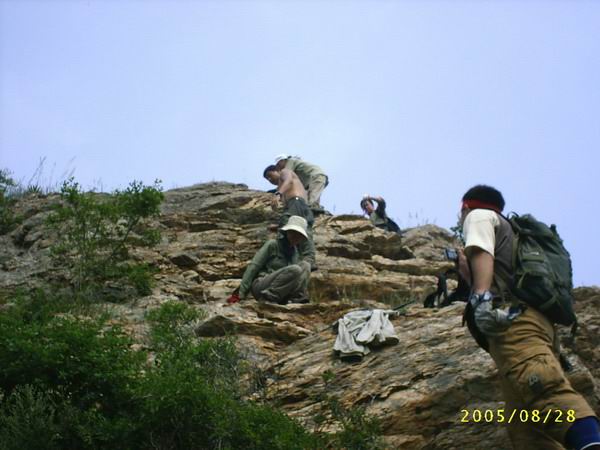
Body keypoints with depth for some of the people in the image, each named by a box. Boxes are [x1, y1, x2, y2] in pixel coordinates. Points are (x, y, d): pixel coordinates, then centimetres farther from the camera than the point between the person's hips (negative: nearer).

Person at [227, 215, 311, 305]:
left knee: (305, 265, -10)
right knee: (295, 270, -28)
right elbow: (253, 267, -10)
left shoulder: (295, 251, 13)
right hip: (260, 286, -6)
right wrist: (241, 293, -16)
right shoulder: (272, 244, -6)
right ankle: (268, 296, -24)